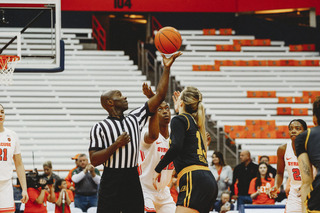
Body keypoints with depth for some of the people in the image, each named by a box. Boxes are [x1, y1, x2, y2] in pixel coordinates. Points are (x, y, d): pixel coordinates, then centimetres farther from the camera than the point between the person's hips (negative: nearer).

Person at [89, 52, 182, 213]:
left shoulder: (135, 119, 11)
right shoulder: (99, 128, -2)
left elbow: (159, 96, 7)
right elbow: (94, 160, -8)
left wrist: (166, 68, 2)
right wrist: (116, 145, -18)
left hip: (132, 180, 5)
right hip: (111, 182, -5)